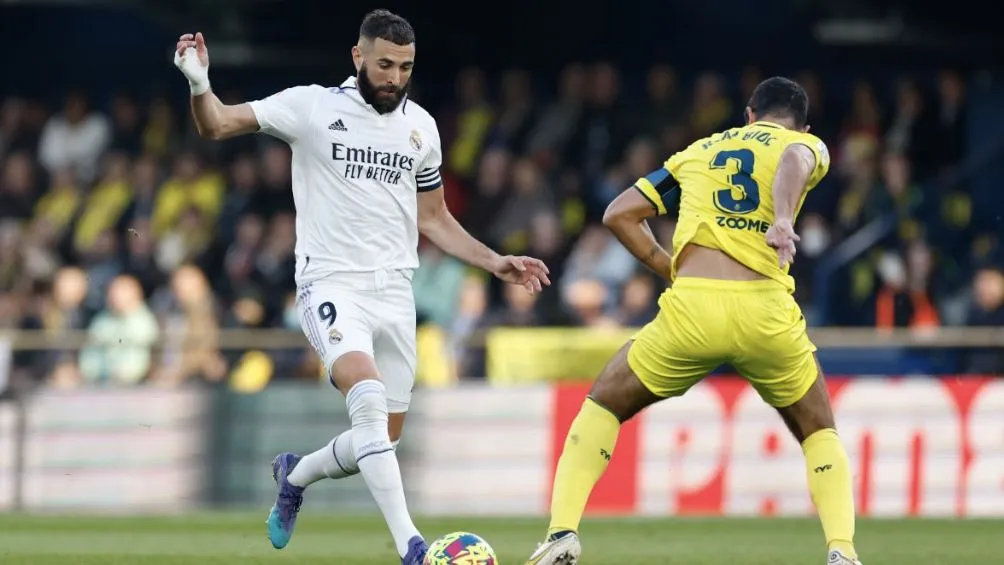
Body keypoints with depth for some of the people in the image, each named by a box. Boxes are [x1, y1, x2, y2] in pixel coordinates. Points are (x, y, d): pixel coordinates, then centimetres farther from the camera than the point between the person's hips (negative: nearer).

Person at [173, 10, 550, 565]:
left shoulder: (420, 125, 9)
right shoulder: (313, 107, -5)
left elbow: (434, 219, 20)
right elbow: (217, 125, -9)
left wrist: (495, 262, 10)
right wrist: (199, 85, -30)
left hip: (394, 292, 5)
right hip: (332, 285, -5)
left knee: (382, 440, 8)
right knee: (369, 396, -30)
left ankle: (295, 475, 40)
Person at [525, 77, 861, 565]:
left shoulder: (699, 151, 26)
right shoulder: (809, 145, 17)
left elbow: (619, 214, 21)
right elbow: (795, 157, -10)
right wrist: (783, 220, -28)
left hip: (690, 308, 1)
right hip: (764, 311, -1)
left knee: (602, 407, 22)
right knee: (819, 433, 21)